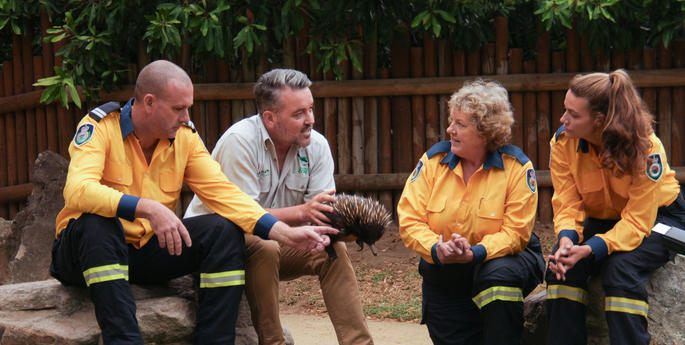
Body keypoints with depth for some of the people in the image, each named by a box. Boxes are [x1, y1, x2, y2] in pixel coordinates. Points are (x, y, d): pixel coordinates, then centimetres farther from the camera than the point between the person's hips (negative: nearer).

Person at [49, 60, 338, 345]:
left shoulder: (184, 137, 0)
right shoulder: (99, 128, -16)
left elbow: (223, 193, -5)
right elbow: (78, 191, -32)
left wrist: (286, 233, -17)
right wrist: (147, 208, -44)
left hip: (147, 251, 5)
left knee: (225, 231, -15)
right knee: (96, 223, -38)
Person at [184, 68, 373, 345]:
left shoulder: (316, 146, -5)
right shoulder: (239, 141, -22)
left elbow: (323, 213, -9)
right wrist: (301, 212, -40)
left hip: (275, 241, 6)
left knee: (333, 248, -16)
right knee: (265, 248, -35)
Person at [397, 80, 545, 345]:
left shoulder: (517, 167, -12)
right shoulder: (433, 161, -5)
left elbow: (515, 232, -17)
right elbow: (409, 220, -9)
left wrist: (474, 253, -35)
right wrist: (436, 249, -29)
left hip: (500, 257, -3)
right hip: (444, 278, 3)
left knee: (499, 273, -37)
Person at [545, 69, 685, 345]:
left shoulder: (645, 148, -29)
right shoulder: (562, 143, -16)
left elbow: (637, 221, -29)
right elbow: (567, 205, -12)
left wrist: (590, 249, -43)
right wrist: (567, 239, -36)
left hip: (657, 217, -4)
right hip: (601, 219, 4)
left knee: (620, 268, -33)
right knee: (562, 265, -23)